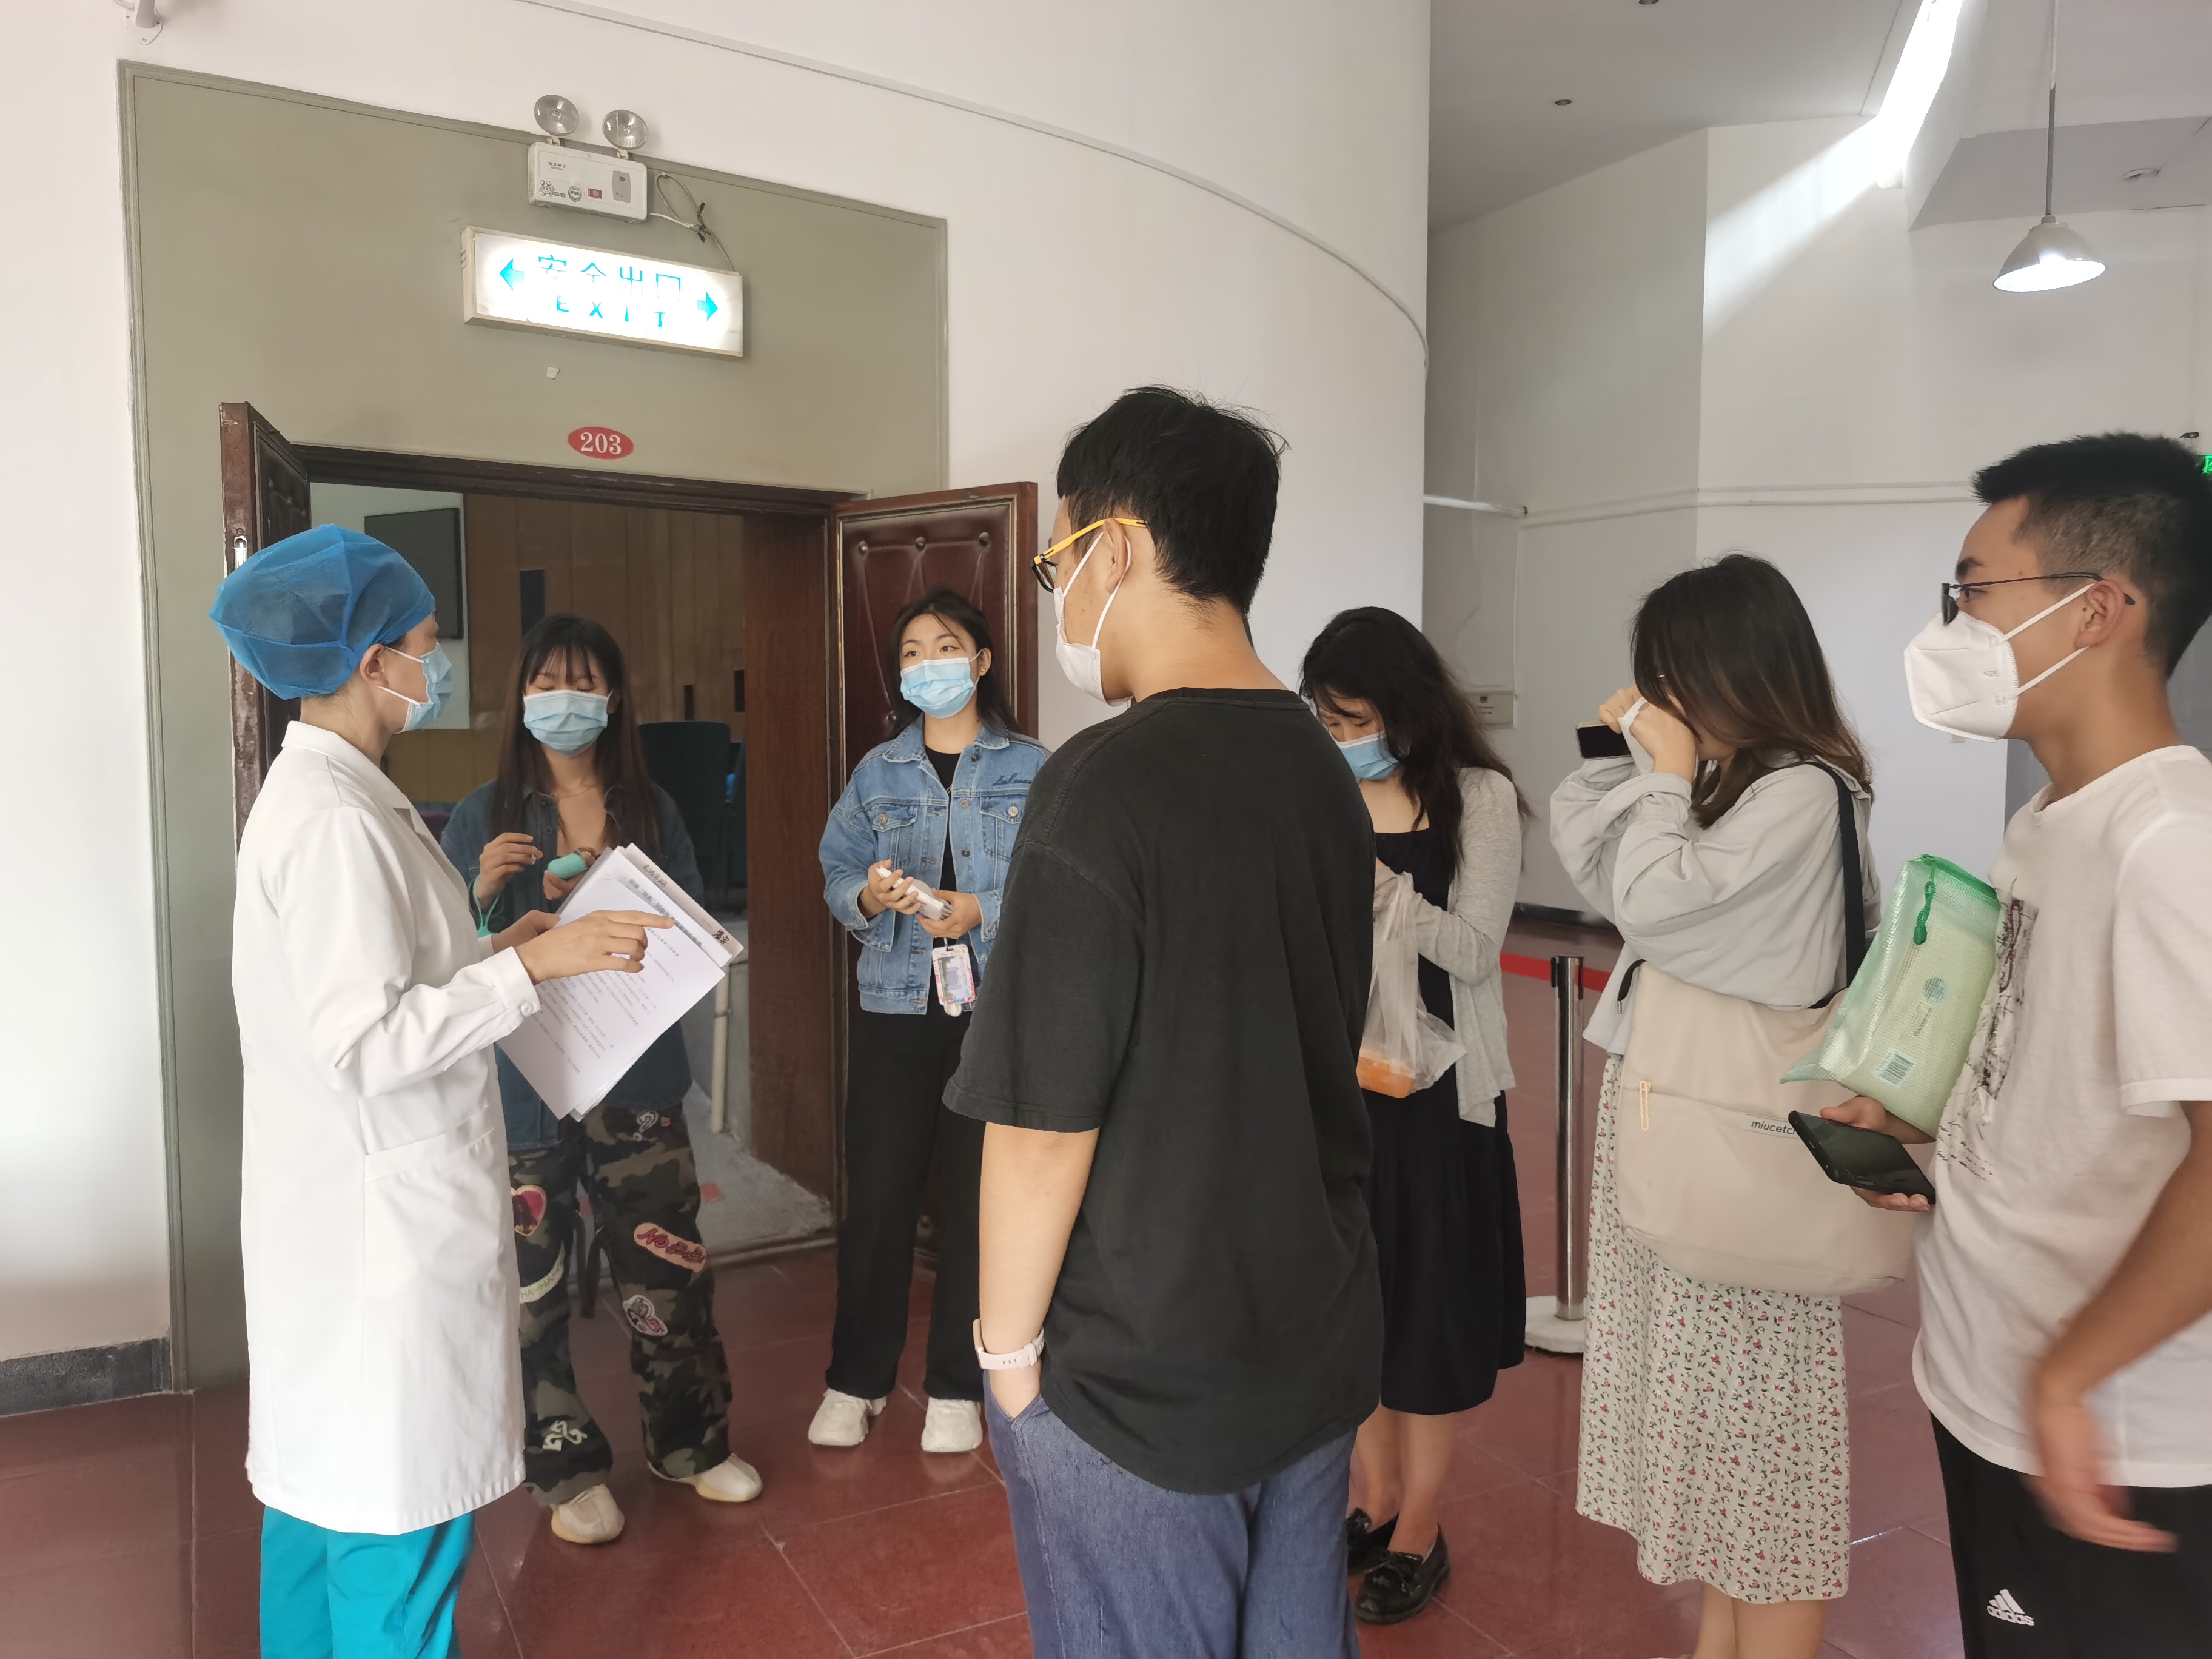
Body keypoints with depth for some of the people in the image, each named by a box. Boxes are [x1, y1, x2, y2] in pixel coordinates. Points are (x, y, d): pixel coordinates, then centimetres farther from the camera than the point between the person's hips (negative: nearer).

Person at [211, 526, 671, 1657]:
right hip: (383, 1221, -10)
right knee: (396, 1504, 3)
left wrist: (488, 952, 13)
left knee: (318, 1469, 22)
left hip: (336, 1210, 10)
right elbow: (368, 1045, -25)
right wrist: (533, 967, -24)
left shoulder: (312, 792, 10)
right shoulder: (336, 821, -22)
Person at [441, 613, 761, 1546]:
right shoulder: (483, 818, 0)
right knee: (532, 1285, 3)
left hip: (637, 1074, 2)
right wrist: (484, 892, -20)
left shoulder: (651, 811, 6)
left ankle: (690, 1443, 29)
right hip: (525, 1082, -2)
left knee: (668, 1267, 8)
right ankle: (567, 1471, 24)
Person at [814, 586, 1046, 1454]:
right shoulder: (878, 771, 9)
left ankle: (956, 1385, 24)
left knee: (977, 1198, 6)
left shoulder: (1030, 770, 0)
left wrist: (981, 912, -20)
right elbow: (838, 876, 5)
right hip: (895, 1005, 2)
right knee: (876, 1196, 5)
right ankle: (856, 1380, 24)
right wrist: (870, 896, -16)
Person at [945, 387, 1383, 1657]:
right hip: (1323, 1353, 7)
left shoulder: (1104, 788, -23)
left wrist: (1010, 1346, -6)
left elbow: (1045, 1121, -21)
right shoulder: (1325, 767, 0)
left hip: (1139, 1385, -6)